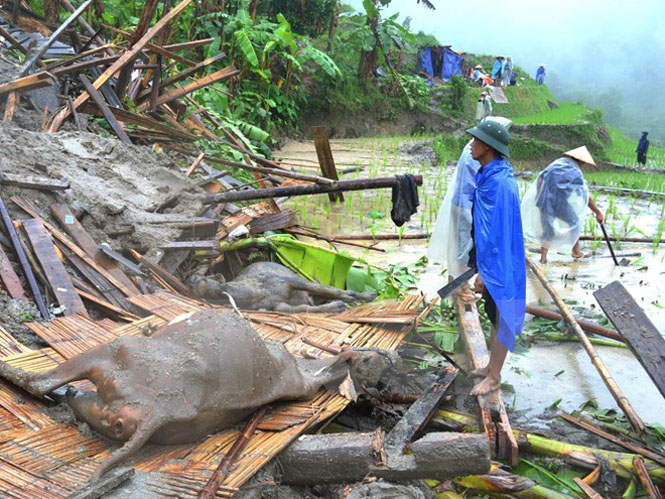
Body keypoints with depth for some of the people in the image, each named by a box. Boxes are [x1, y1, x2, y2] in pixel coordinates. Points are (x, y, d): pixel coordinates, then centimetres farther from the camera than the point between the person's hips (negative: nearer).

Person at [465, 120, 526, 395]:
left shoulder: (500, 183, -25)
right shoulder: (487, 176, 5)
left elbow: (498, 231, -25)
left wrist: (484, 271, -20)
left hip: (497, 264, -9)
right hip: (489, 259, 9)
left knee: (499, 318, 5)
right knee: (493, 316, 20)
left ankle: (494, 377, 20)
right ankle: (492, 366, 36)